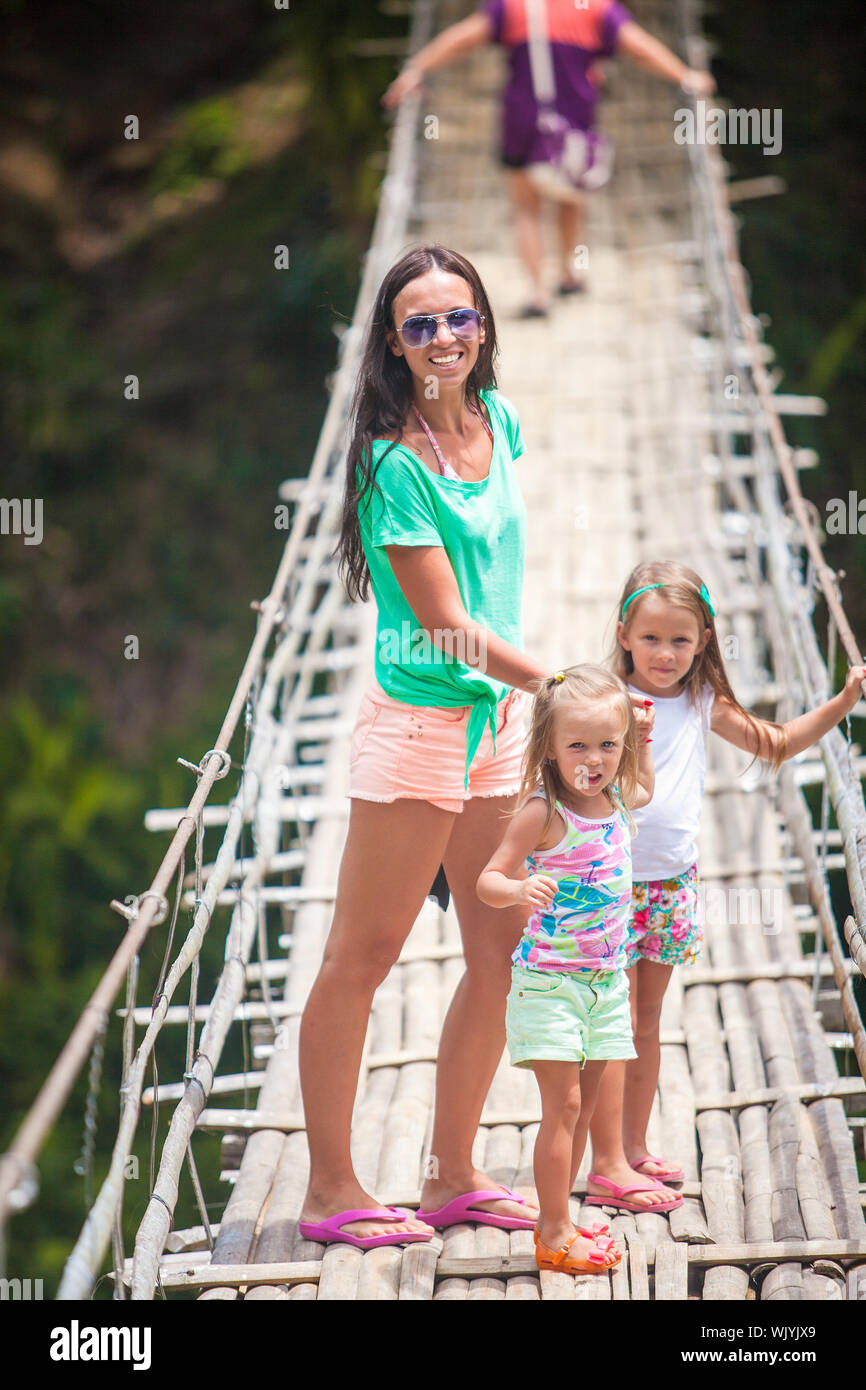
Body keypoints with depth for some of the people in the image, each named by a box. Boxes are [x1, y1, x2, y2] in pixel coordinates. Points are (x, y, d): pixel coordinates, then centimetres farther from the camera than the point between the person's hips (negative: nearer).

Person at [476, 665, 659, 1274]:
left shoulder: (617, 801, 5)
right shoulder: (543, 811, -16)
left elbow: (645, 789, 32)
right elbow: (489, 880, -16)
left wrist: (642, 739, 18)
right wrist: (519, 889, -36)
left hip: (606, 978, 7)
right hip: (549, 978, -7)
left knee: (582, 1107, 11)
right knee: (563, 1104, -7)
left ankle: (558, 1219, 20)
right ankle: (555, 1234, -1)